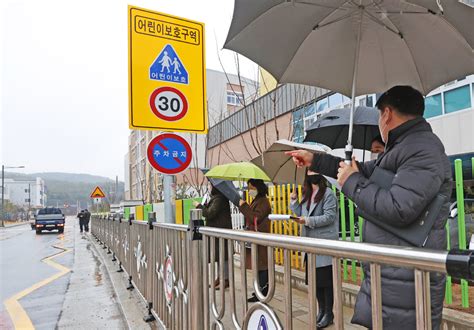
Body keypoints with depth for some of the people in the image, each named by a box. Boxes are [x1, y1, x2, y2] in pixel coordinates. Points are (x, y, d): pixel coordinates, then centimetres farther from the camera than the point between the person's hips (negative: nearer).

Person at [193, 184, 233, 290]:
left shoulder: (219, 198, -19)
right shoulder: (216, 197, 14)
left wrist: (199, 206, -9)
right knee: (220, 254, 16)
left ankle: (226, 279, 2)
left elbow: (210, 214, -21)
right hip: (217, 230, 11)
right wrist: (205, 206, 8)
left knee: (222, 254, -4)